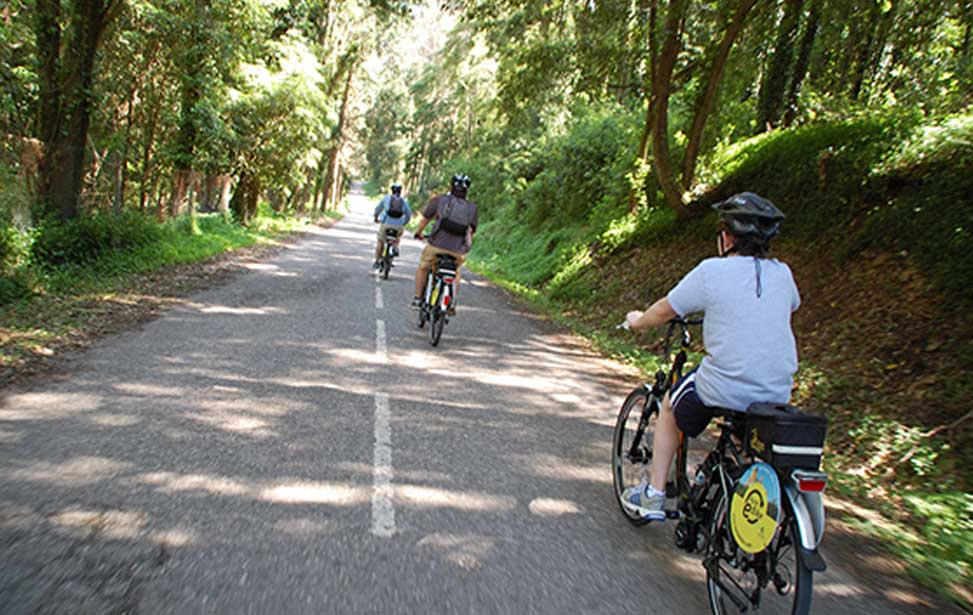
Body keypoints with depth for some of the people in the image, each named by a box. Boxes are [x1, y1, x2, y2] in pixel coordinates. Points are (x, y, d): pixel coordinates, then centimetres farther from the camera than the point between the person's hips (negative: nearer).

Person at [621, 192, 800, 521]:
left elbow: (664, 311, 1)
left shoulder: (712, 271, -10)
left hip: (723, 389, -5)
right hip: (778, 394, 5)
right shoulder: (782, 273, 5)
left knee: (670, 408, 23)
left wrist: (638, 321, 22)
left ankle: (653, 495, 23)